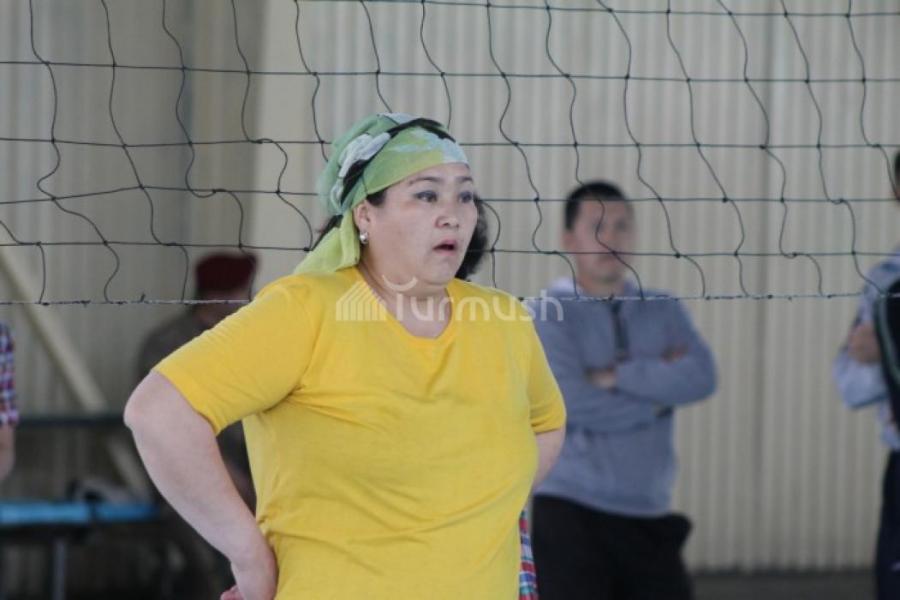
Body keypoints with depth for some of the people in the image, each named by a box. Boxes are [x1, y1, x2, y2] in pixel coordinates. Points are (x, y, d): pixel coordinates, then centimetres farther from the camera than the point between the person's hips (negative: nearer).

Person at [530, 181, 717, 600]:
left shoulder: (661, 311, 11)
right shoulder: (551, 314, -3)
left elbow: (701, 377, -7)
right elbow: (575, 404, -17)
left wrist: (618, 376, -14)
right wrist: (660, 391, -6)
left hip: (648, 516, 5)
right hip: (572, 514, -5)